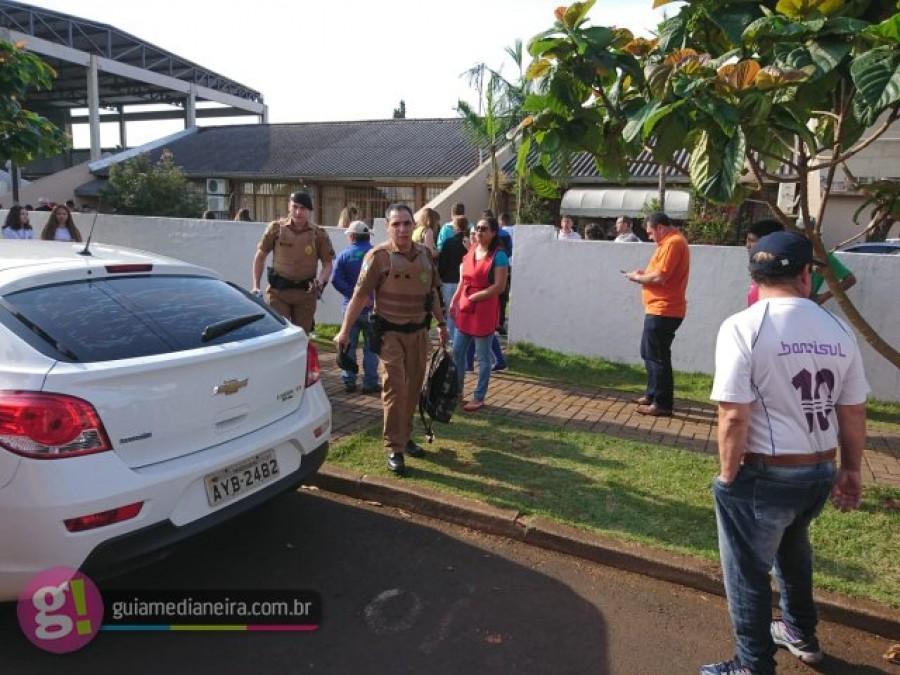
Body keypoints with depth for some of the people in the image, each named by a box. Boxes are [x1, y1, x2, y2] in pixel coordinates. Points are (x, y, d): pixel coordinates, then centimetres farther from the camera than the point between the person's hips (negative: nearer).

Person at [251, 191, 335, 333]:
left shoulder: (319, 234, -2)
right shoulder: (276, 228, -1)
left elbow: (327, 263, 3)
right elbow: (260, 256, 7)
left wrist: (320, 281, -18)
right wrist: (255, 285, 1)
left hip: (306, 293, 1)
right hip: (278, 291, -1)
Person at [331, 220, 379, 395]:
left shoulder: (344, 255, -3)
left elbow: (335, 280, -15)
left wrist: (353, 294, -14)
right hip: (372, 308, -1)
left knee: (349, 346, 12)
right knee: (370, 347, 7)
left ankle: (349, 381, 14)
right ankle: (370, 383, 7)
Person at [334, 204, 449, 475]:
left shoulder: (424, 254, 6)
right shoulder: (378, 256, -11)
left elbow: (433, 291, 16)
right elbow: (360, 295, -12)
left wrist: (441, 323, 19)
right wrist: (345, 331, -15)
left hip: (419, 331, 6)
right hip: (390, 332, -5)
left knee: (413, 388, 14)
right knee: (395, 389, -7)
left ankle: (405, 436, 31)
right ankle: (394, 449, 3)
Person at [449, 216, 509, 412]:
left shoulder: (498, 255, -10)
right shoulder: (470, 251, 11)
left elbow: (499, 286, -16)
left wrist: (475, 297, -15)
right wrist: (454, 301, 6)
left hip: (485, 311, -7)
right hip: (465, 310, 7)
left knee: (483, 357, 5)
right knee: (457, 352, 12)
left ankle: (479, 398, 15)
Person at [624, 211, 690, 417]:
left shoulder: (673, 242, -16)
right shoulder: (671, 241, 18)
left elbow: (659, 277, -22)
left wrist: (637, 277, -7)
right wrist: (644, 273, 7)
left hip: (663, 311, -11)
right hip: (659, 309, 11)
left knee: (658, 356, -5)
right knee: (649, 353, 18)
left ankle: (663, 404, 1)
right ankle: (652, 394, 28)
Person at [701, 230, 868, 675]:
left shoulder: (743, 327, -18)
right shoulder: (838, 329, 0)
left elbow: (734, 418, -22)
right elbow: (853, 413, 6)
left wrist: (728, 478, -9)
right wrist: (851, 470, 19)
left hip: (764, 475, -7)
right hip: (821, 472, 7)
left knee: (748, 572, 12)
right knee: (792, 549, 32)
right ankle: (801, 635, 52)